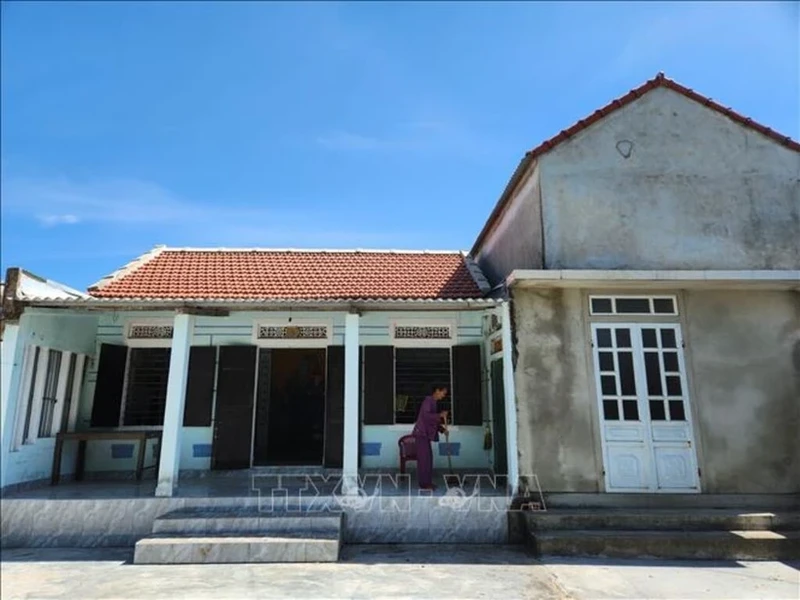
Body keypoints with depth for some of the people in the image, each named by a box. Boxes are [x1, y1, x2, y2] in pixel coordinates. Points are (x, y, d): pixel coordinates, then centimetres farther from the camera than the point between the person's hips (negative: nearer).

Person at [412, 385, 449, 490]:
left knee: (428, 458, 11)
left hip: (425, 434, 10)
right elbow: (426, 415, -27)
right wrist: (440, 415, -26)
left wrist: (442, 429, 10)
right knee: (424, 458, -7)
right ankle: (424, 484, -1)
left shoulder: (433, 402, 17)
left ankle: (427, 482, 17)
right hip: (422, 433, -10)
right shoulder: (428, 400, -11)